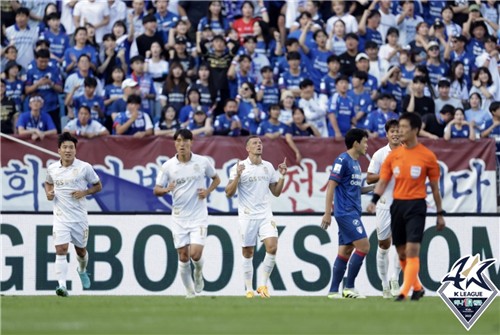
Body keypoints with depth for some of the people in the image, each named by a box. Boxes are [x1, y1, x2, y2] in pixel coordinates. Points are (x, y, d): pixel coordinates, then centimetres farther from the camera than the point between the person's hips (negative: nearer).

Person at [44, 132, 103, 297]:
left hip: (79, 217, 0)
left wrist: (85, 192, -13)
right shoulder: (52, 169, 1)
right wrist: (49, 193, 0)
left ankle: (82, 270, 49)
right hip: (61, 216, 0)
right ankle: (62, 285, -20)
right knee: (61, 250, -15)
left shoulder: (84, 167, -6)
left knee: (81, 250, 15)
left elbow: (98, 186, 4)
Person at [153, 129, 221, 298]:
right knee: (183, 256, 2)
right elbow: (156, 190, 2)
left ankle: (199, 273, 20)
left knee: (195, 254, -14)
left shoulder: (202, 162, -2)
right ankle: (189, 291, 18)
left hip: (199, 216, -1)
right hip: (179, 217, 1)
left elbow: (216, 179, 14)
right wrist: (166, 189, -21)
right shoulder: (168, 166, -2)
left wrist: (208, 191, -5)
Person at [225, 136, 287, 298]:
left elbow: (276, 192, 16)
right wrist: (237, 176, -21)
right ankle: (249, 289, 13)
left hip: (265, 215, 3)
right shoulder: (240, 167, -4)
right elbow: (229, 193, -7)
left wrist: (282, 176, 1)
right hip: (247, 216, -3)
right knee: (248, 253, 2)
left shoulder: (268, 167, 10)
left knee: (272, 247, -14)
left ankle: (262, 284, -3)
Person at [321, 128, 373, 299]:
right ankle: (349, 287, -8)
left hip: (352, 213, 9)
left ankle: (334, 290, 8)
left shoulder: (355, 163, 17)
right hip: (346, 213, -9)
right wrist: (327, 213, -18)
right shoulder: (343, 160, -11)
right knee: (363, 246, -13)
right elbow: (331, 186, -14)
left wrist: (373, 187, 16)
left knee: (346, 251, 7)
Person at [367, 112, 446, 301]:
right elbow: (382, 181, 5)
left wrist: (440, 214, 5)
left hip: (416, 206, -4)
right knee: (401, 253, 9)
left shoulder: (427, 156, -2)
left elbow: (434, 187, 4)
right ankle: (417, 288, 25)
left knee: (412, 250, -14)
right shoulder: (393, 155, 6)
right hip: (397, 205, 4)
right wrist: (374, 201, -12)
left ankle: (405, 291, -15)